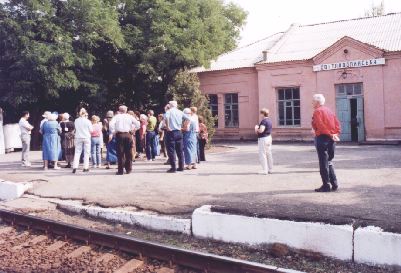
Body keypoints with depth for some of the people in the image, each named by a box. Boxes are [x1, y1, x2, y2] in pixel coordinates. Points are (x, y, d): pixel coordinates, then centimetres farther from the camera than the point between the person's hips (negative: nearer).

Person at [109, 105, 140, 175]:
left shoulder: (117, 116, 3)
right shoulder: (129, 116, 8)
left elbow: (111, 124, -12)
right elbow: (137, 124, 2)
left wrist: (113, 132, -2)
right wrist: (133, 130, 10)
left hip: (119, 135, -2)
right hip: (128, 135, 2)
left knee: (120, 153, 1)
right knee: (128, 153, 10)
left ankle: (120, 170, 1)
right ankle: (128, 169, 15)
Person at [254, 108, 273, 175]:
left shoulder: (264, 121, -19)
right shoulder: (269, 120, 12)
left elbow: (261, 130, -29)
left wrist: (256, 128, -10)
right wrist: (258, 130, 10)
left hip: (263, 139, -10)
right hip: (269, 137, 10)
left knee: (262, 155, -5)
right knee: (269, 154, 14)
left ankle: (264, 170, -4)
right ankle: (270, 169, 20)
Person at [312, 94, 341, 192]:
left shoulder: (317, 111, -8)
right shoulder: (329, 111, 16)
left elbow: (320, 125, -20)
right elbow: (337, 123, 9)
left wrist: (330, 135, -17)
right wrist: (336, 134, 1)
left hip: (322, 138, -8)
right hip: (331, 139, 8)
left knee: (323, 163, -1)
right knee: (329, 162, 17)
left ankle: (326, 185, 2)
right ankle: (334, 184, 17)